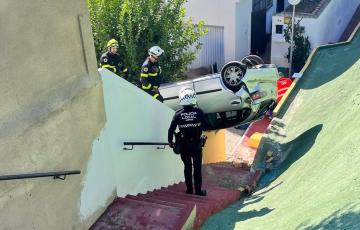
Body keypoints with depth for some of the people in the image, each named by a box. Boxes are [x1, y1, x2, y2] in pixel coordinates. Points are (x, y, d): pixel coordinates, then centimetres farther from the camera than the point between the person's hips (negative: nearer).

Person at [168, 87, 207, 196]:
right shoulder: (199, 112, -11)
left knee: (187, 167, 13)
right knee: (197, 167, 10)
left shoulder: (178, 114, -9)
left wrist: (170, 141, 8)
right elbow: (204, 126, -4)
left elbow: (171, 129, -6)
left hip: (184, 145, 1)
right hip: (197, 144, -1)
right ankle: (198, 190, 14)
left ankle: (189, 189, 18)